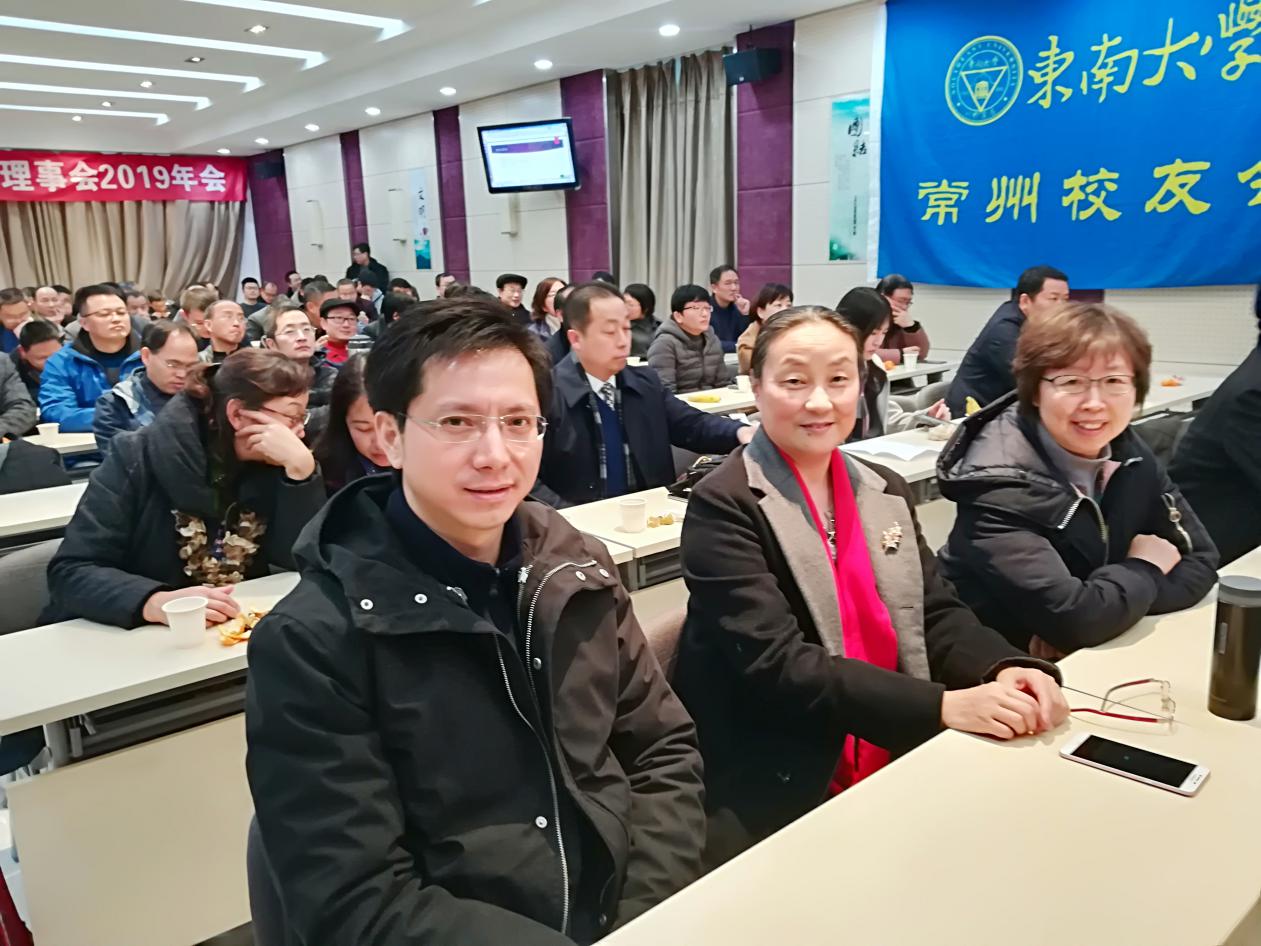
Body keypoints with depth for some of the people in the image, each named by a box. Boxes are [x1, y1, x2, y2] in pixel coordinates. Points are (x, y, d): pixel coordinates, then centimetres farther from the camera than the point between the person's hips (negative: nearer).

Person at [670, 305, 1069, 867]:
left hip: (898, 773, 7)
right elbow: (777, 666, -20)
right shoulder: (723, 508, -13)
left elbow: (938, 614, 4)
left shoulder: (886, 493, 9)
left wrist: (1006, 670, -17)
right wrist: (944, 706, -26)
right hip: (776, 801, -6)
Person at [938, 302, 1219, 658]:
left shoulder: (1127, 452, -3)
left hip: (1100, 657, 5)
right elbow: (1073, 618, -28)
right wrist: (1144, 570, -10)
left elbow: (1200, 559, -1)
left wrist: (1128, 602, -17)